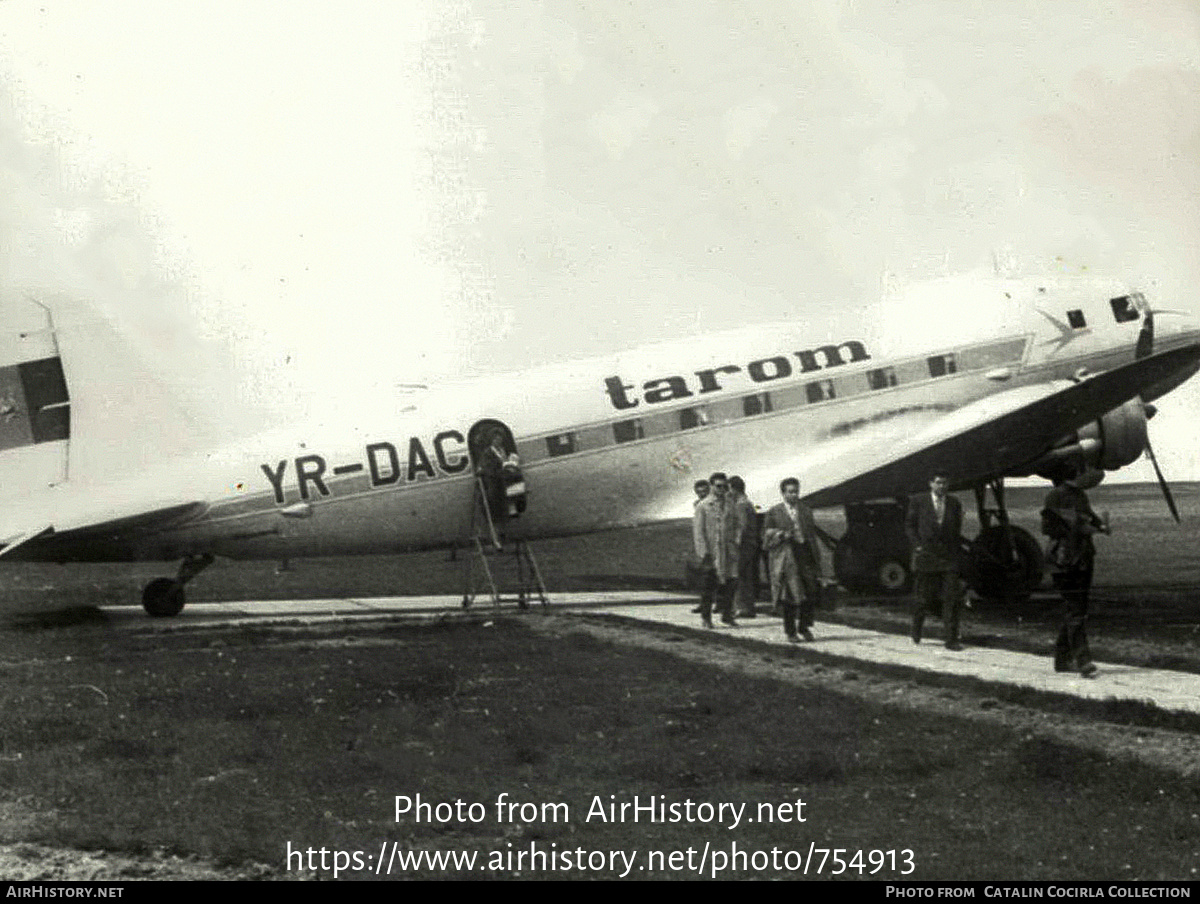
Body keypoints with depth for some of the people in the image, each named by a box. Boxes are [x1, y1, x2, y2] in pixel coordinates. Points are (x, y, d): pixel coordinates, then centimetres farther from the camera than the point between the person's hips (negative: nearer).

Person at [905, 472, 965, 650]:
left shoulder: (954, 504, 10)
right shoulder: (918, 501, 2)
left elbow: (957, 531, 18)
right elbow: (909, 524, 4)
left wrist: (957, 552, 10)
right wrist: (917, 545, -8)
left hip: (949, 556, 2)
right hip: (925, 554, -2)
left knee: (952, 598, -8)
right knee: (924, 597, 5)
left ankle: (952, 639, -5)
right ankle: (916, 629, 32)